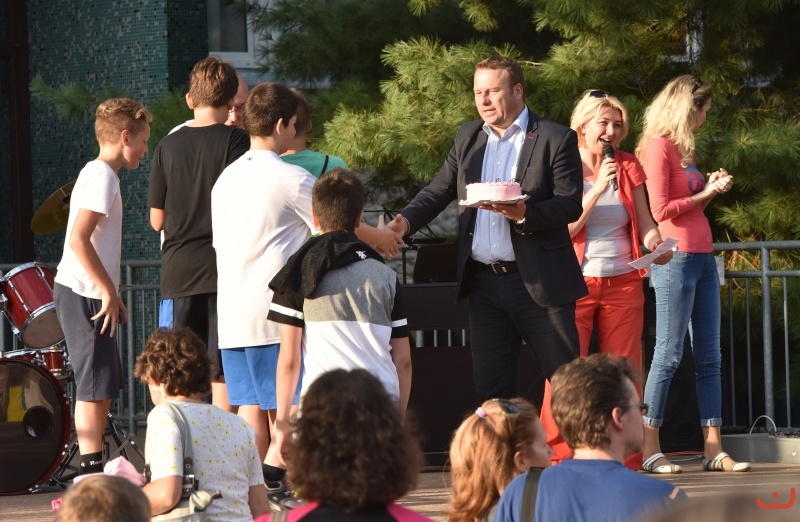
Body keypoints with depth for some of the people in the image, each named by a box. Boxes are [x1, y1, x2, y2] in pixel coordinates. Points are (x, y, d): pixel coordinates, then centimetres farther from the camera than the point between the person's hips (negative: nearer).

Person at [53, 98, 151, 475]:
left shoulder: (98, 173, 17)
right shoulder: (102, 176, -14)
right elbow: (79, 239, -24)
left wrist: (109, 292, 15)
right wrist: (109, 292, -19)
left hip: (84, 293, 10)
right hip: (84, 295, -10)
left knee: (104, 386, 14)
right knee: (95, 387, -8)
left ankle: (94, 471, 19)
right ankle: (92, 473, -7)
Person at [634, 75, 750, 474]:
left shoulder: (682, 148, 18)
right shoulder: (659, 146, -9)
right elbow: (661, 210, -14)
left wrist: (711, 187, 9)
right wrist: (705, 194, -7)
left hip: (702, 258, 9)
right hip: (677, 258, -9)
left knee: (709, 358, 6)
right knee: (668, 354, -7)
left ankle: (714, 450, 7)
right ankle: (649, 451, -2)